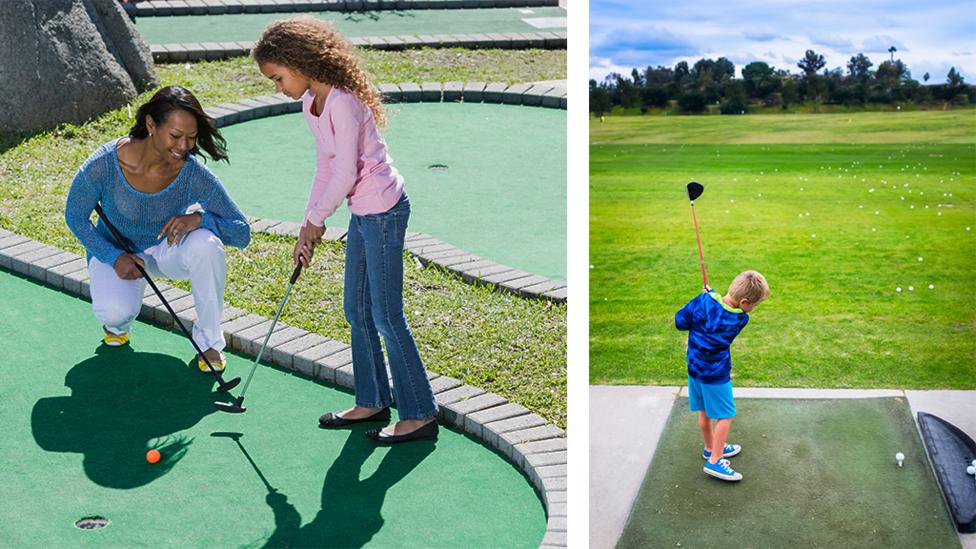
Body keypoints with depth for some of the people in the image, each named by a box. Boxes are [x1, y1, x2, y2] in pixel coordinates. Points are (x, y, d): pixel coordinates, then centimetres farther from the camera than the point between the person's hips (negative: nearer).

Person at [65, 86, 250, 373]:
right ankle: (119, 322, 10)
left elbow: (242, 233, -21)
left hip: (168, 248, 1)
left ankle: (209, 339, -12)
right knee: (114, 311, -33)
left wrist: (199, 218, -40)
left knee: (206, 243, -34)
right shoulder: (103, 164, -27)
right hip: (114, 250, -1)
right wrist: (114, 257, -21)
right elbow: (75, 217, -9)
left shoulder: (194, 174, -26)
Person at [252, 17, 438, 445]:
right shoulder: (310, 104, 8)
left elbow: (345, 175, -21)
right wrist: (308, 227, 10)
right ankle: (372, 402, 27)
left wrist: (316, 220, -8)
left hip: (383, 211, -10)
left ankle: (419, 415, 6)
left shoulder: (342, 103, -21)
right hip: (362, 214, 10)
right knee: (356, 310, 15)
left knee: (386, 317, -4)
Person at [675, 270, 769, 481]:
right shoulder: (740, 320, -21)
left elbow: (680, 321, -7)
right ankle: (714, 461, 10)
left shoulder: (704, 300, -15)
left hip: (694, 367, 6)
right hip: (715, 374, -6)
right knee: (725, 416, 8)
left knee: (704, 412, 21)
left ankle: (711, 448, 41)